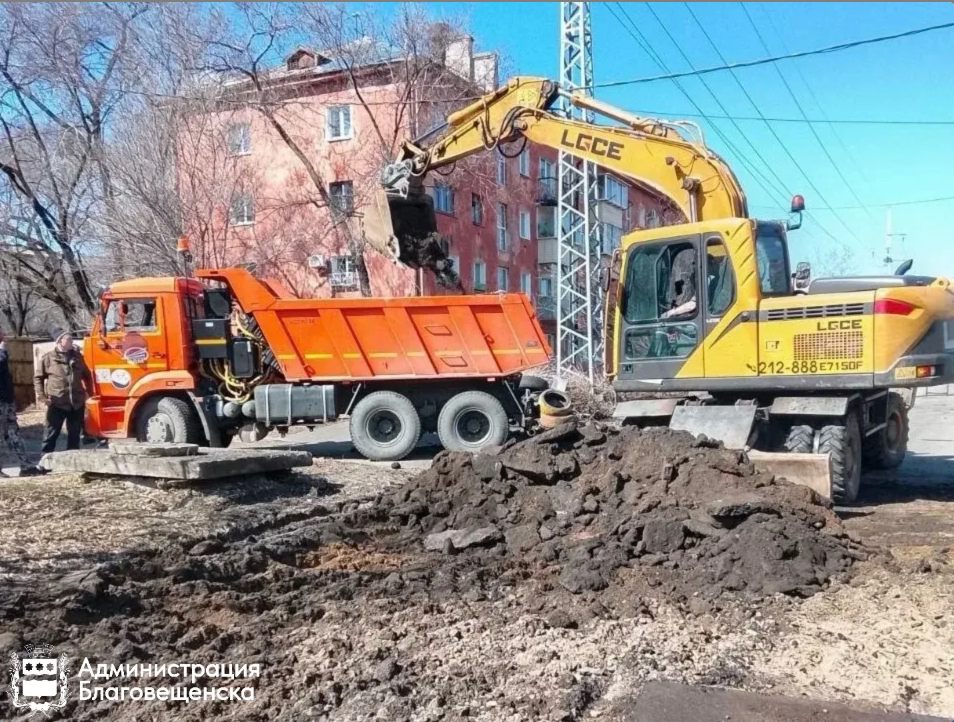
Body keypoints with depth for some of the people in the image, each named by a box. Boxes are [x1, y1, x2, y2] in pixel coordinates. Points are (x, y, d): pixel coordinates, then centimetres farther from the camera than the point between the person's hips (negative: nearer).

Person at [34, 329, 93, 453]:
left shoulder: (77, 356, 7)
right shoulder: (48, 358, -4)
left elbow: (87, 375, 17)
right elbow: (38, 378, 2)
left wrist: (90, 392, 13)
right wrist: (41, 396, -5)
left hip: (77, 402, 4)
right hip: (57, 403, -4)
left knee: (75, 434, 12)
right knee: (51, 434, 1)